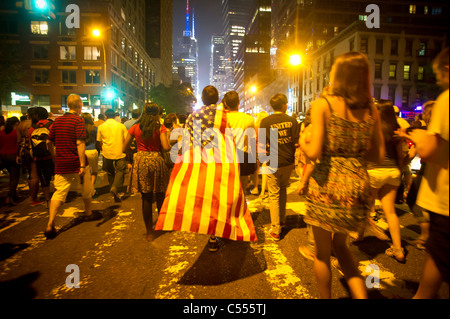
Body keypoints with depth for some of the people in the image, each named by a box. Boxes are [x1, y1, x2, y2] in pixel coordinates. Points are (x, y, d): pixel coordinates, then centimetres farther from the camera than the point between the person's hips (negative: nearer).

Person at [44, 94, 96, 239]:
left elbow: (49, 142, 13)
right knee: (86, 190, 16)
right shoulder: (78, 120, -10)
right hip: (76, 163, -5)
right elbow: (80, 143, -18)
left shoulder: (57, 121, 9)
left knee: (59, 193, 7)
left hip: (61, 164, 5)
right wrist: (82, 165, -19)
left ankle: (50, 225, -2)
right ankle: (88, 213, 35)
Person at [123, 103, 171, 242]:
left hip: (141, 161, 2)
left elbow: (124, 148, 7)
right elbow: (166, 147, -15)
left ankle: (149, 232, 16)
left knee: (146, 199, 8)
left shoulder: (135, 128, 4)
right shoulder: (160, 128, -4)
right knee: (160, 196, 16)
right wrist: (170, 142, 6)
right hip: (156, 161, -1)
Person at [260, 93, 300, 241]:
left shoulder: (265, 121, -8)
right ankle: (282, 220, 35)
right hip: (289, 162, 4)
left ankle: (275, 230, 10)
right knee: (283, 189, 24)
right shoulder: (292, 120, -2)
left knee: (274, 195, 4)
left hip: (274, 164, -3)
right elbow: (297, 141, -2)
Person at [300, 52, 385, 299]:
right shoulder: (371, 108, 6)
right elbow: (379, 155, 8)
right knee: (340, 244, 27)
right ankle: (361, 294, 19)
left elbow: (315, 152, -15)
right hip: (358, 186, 6)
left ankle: (325, 296, 30)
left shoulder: (323, 104, -8)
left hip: (327, 186, -5)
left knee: (322, 252, 14)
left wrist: (303, 143, 5)